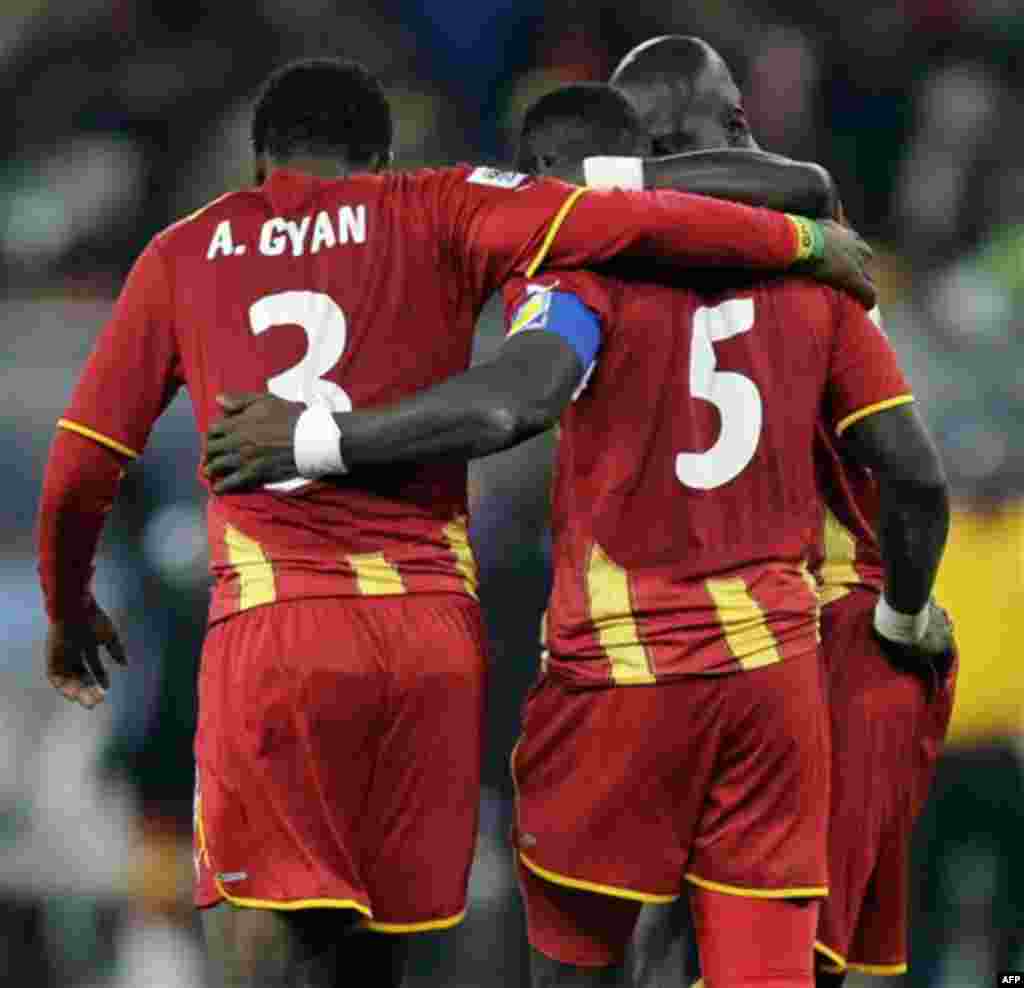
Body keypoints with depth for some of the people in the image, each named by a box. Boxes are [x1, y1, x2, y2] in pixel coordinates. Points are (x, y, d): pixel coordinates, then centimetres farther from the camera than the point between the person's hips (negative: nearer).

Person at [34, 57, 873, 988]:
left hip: (270, 629, -1)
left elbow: (82, 466, 15)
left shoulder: (181, 256, 14)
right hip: (430, 628, 1)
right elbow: (623, 223, -3)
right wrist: (800, 240, 9)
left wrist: (66, 604, 32)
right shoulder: (431, 216, 10)